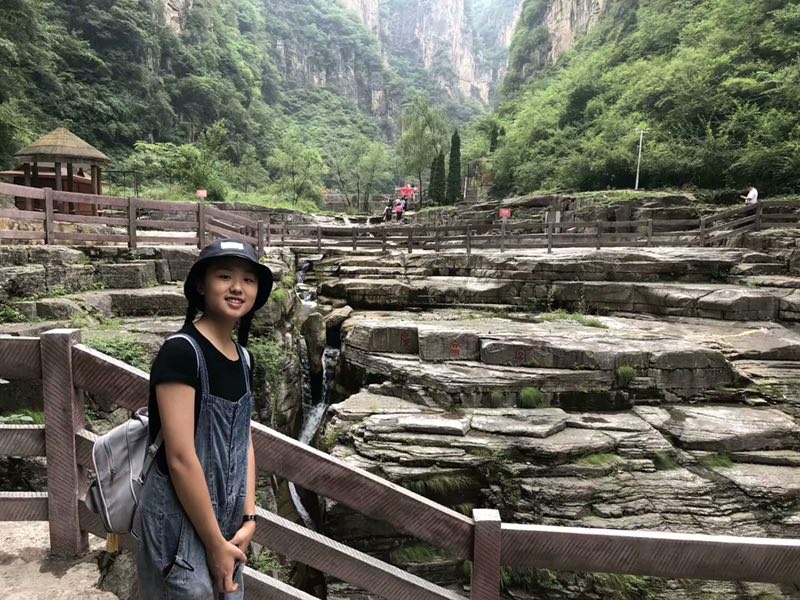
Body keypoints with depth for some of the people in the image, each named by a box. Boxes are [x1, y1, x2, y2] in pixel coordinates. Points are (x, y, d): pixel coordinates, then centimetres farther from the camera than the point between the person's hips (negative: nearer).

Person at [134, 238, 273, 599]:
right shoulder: (181, 351, -20)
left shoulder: (243, 359, 3)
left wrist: (248, 519, 1)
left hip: (225, 521, 7)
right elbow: (180, 457, -22)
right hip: (180, 523, -7)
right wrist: (216, 542, -16)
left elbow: (243, 443, 7)